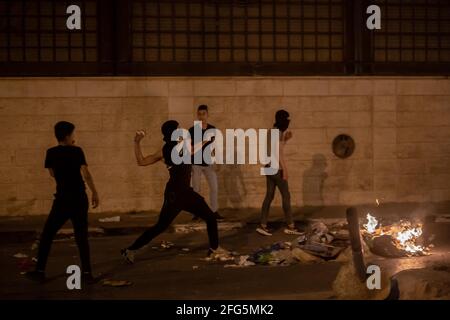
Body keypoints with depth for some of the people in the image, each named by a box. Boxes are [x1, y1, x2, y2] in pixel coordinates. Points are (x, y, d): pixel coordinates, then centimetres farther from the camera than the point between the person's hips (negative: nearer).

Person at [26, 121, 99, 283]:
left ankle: (40, 271, 8)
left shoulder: (51, 153, 2)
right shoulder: (77, 151, -4)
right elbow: (86, 173, -14)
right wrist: (95, 193, -10)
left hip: (62, 199, 0)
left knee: (47, 235, 10)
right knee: (81, 236, 8)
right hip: (79, 199, 0)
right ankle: (86, 272, 3)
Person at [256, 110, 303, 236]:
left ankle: (263, 225, 5)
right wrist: (284, 169, -21)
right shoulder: (278, 132, -15)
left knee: (269, 196, 7)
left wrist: (286, 138, 12)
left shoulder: (271, 131, 15)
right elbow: (279, 151, -21)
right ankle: (290, 226, 3)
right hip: (276, 167, -9)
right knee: (286, 196, -2)